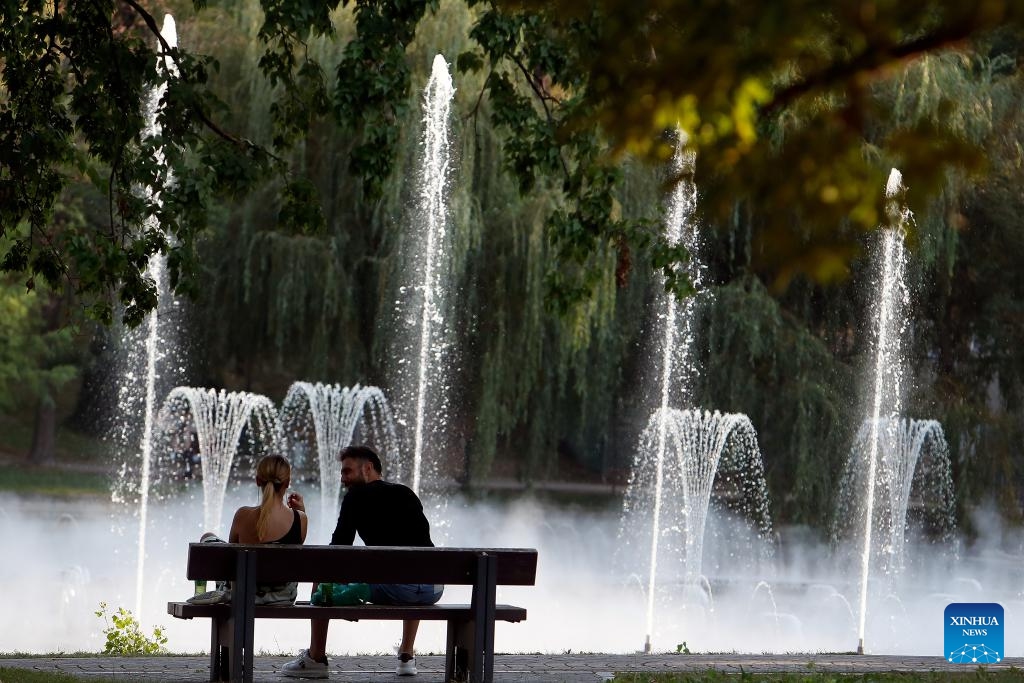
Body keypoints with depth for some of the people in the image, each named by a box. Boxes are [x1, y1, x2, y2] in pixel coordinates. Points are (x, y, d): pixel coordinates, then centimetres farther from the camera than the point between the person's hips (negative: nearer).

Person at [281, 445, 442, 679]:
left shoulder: (358, 495, 8)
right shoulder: (407, 493, 25)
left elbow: (339, 548, 5)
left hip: (393, 587, -6)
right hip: (435, 589, 6)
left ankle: (316, 658, 21)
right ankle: (407, 656, 34)